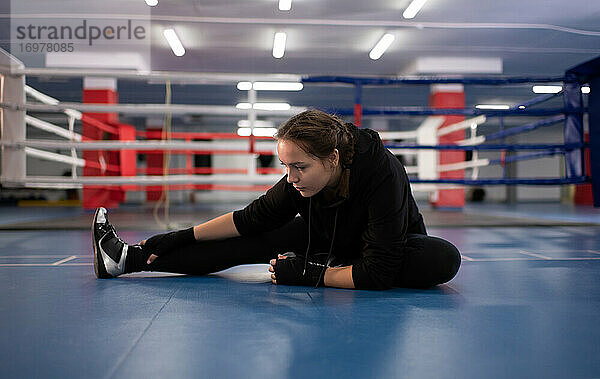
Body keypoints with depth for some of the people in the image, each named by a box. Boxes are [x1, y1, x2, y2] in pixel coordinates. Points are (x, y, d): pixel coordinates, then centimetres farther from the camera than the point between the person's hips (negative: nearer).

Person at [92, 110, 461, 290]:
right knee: (253, 242, -14)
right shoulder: (303, 179, -22)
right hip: (330, 241, 4)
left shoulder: (382, 174, -38)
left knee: (444, 259, -35)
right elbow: (253, 218, -9)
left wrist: (311, 275, -33)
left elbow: (379, 272, -37)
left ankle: (325, 267, -26)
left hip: (388, 249, -3)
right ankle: (131, 258, -10)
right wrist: (182, 237, -12)